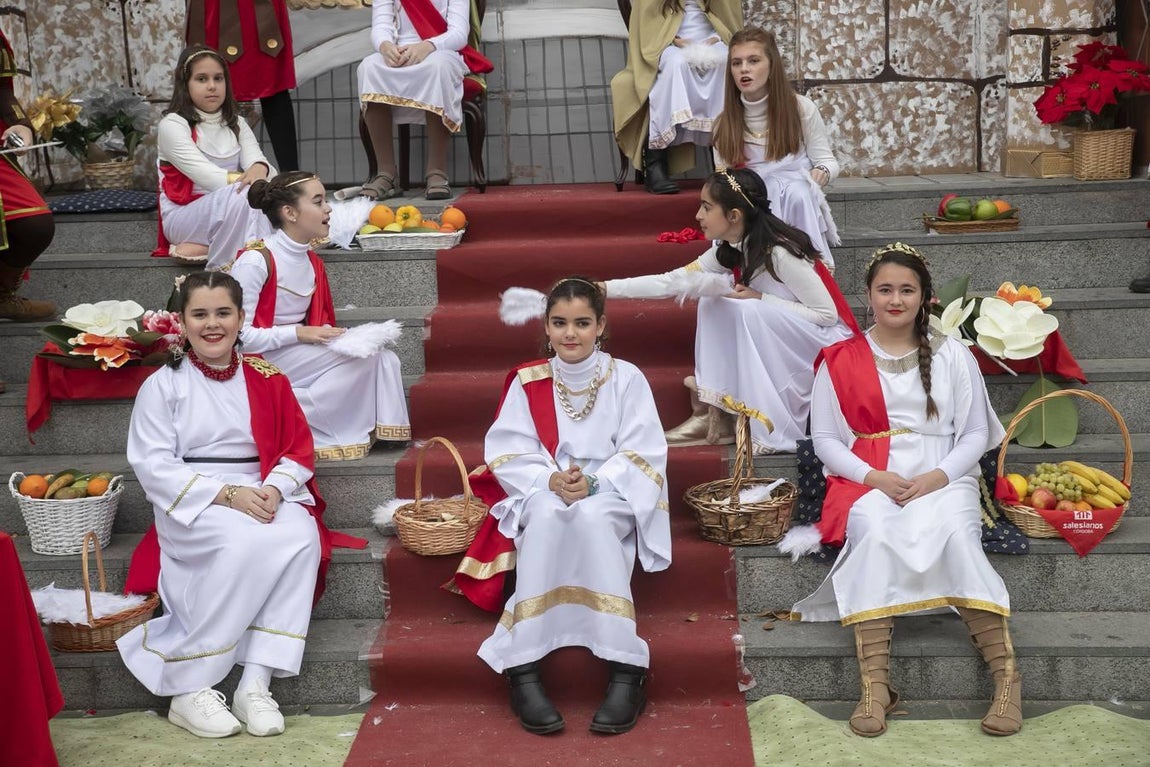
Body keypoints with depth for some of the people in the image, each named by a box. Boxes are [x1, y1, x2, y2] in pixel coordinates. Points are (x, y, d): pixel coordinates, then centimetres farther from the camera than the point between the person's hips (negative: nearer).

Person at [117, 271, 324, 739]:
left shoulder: (266, 378, 10)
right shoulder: (163, 385, 2)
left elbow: (297, 450, 9)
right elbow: (153, 465, -6)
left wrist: (273, 490, -14)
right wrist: (228, 495, -19)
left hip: (264, 497, 3)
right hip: (191, 508, -3)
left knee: (301, 535, -30)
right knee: (245, 539, -35)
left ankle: (256, 685, -28)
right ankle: (187, 692, -26)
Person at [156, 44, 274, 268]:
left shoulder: (235, 124, 14)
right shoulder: (173, 125, -6)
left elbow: (256, 158, -5)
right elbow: (206, 176, -18)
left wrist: (259, 169, -30)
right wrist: (248, 181, -29)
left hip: (230, 213, 6)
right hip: (183, 216, -6)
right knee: (244, 196, -34)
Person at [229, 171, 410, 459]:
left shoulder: (312, 262, 12)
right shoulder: (254, 260, -13)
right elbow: (237, 334, -18)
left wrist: (330, 333, -9)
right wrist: (299, 333, -21)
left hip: (302, 354, 8)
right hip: (262, 362, -8)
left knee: (384, 359, -13)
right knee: (366, 356, -22)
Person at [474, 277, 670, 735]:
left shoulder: (626, 378, 0)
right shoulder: (527, 382, 4)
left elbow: (644, 453, -6)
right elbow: (506, 453, -2)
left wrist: (594, 482, -22)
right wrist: (550, 481, -21)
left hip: (611, 497, -1)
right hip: (543, 496, 1)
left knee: (590, 517, -37)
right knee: (548, 516, -35)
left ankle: (626, 668, -35)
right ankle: (522, 667, -35)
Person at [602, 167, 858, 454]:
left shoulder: (780, 252, -23)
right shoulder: (729, 252, 0)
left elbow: (827, 314, -22)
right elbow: (671, 283, -2)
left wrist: (760, 299, -23)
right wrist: (603, 288, -8)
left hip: (828, 340, -8)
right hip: (780, 344, 8)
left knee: (748, 312, -28)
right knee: (713, 301, -5)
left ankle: (771, 430, -23)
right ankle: (714, 412, -7)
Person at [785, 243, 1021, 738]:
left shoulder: (952, 355, 11)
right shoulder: (840, 360, 10)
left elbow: (975, 434, 8)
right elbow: (825, 438, 6)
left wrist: (939, 476, -11)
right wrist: (874, 477, -11)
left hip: (942, 479, 0)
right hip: (868, 482, 0)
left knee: (952, 532, -35)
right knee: (876, 532, -36)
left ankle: (1006, 672, -29)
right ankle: (874, 683, -39)